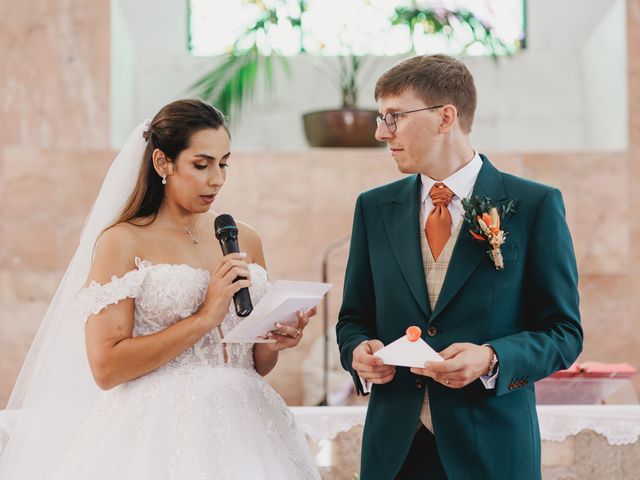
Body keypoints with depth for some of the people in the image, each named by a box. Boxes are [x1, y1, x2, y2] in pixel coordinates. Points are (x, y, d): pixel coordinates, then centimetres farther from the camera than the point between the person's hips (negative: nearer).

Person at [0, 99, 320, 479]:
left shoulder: (245, 240, 11)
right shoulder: (123, 241, -4)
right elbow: (106, 367, -13)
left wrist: (275, 341, -4)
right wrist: (204, 317, -14)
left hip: (244, 427, 5)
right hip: (162, 433, -5)